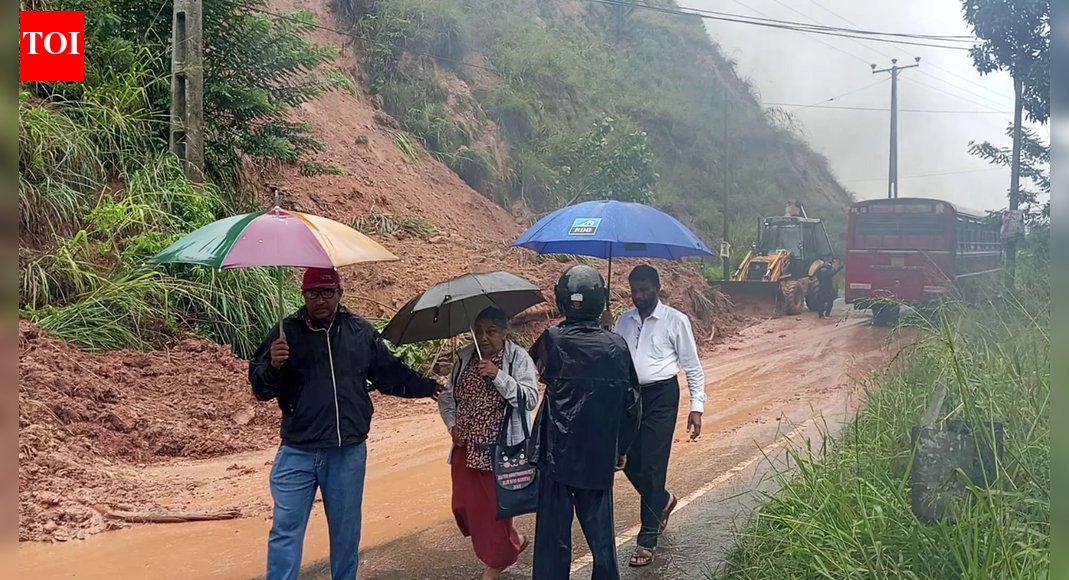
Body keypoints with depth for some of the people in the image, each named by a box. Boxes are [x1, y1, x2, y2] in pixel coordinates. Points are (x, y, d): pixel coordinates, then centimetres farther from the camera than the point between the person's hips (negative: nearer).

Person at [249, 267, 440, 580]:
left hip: (348, 452, 2)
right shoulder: (286, 332, -1)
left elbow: (391, 374, 11)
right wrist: (273, 366, -23)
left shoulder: (361, 331, 3)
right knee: (286, 529, 3)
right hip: (298, 452, -1)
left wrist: (430, 387, 8)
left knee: (346, 530, 15)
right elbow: (260, 388, -3)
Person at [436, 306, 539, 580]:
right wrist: (452, 425, 0)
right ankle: (511, 543, 34)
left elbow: (530, 399, -21)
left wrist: (498, 375, -29)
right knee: (464, 504, 10)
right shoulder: (465, 358, 5)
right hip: (466, 447, 6)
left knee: (495, 506, 2)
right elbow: (446, 396, 14)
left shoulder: (519, 358, -10)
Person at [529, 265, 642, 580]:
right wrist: (622, 447, 13)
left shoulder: (551, 340, -11)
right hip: (600, 457, 2)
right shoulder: (616, 346, -6)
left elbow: (535, 363, 13)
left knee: (554, 533, 8)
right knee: (600, 531, 15)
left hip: (556, 454, -2)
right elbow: (632, 405, 0)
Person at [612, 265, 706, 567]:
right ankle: (662, 501, 41)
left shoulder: (675, 320, -6)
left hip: (661, 397, -5)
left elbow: (692, 366, -3)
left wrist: (696, 406, -7)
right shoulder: (623, 320, 7)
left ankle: (648, 539, 8)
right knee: (631, 463, 10)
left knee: (652, 465, -4)